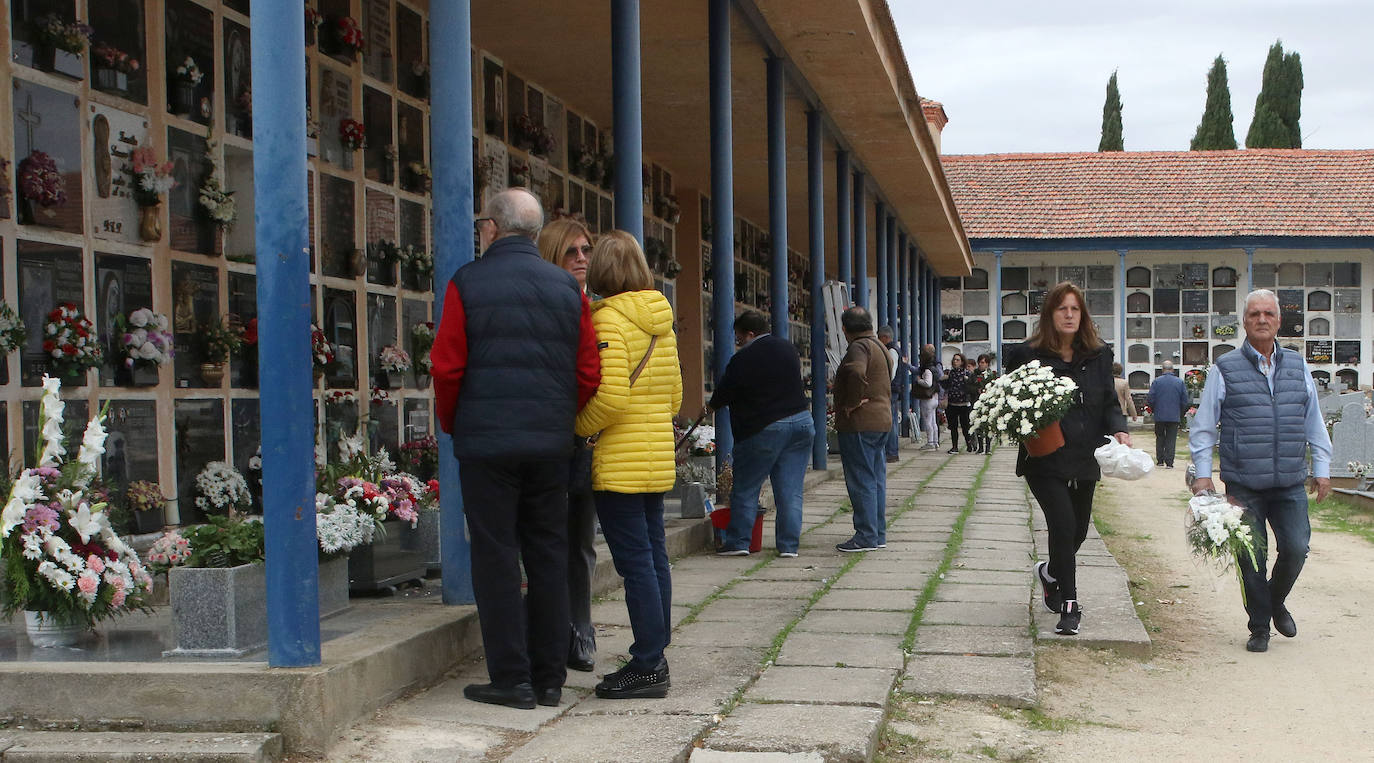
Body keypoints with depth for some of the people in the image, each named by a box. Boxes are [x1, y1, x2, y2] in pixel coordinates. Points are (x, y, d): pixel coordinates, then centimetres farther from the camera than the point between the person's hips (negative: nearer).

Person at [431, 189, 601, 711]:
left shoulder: (468, 283, -4)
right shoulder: (567, 287, 7)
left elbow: (448, 368, -6)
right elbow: (589, 373, 3)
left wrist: (451, 425, 10)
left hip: (486, 441, -4)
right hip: (550, 446, 4)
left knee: (495, 558, 2)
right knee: (548, 556, 10)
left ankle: (511, 679, 3)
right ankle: (550, 677, 14)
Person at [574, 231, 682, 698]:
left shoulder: (609, 318, -13)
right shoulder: (660, 320, 11)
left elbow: (610, 396, -19)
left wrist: (579, 427, -4)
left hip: (620, 462, -8)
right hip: (658, 458, 8)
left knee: (635, 562, -6)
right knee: (654, 556, 12)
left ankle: (647, 667, -3)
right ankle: (655, 655, 18)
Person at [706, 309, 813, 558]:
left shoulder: (742, 360, -12)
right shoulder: (788, 349, 9)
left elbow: (724, 393, -2)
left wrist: (712, 406, 20)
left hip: (763, 430, -6)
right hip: (802, 423, 6)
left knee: (745, 488, 6)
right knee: (791, 490, 7)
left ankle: (738, 541, 7)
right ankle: (789, 545, 6)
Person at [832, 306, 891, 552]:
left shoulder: (859, 347, -14)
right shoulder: (879, 347, 18)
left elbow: (856, 373, -33)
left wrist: (852, 403, -23)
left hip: (859, 423, -10)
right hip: (881, 419, 10)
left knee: (861, 480, -6)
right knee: (876, 479, 13)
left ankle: (866, 536, -4)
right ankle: (878, 534, 18)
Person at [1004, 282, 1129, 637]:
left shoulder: (1098, 356, 8)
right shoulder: (1026, 354, -4)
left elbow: (1109, 402, 11)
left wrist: (1118, 429, -8)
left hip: (1084, 460, 5)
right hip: (1044, 460, -5)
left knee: (1079, 531, 15)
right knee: (1064, 525, -15)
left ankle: (1050, 572, 47)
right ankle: (1069, 605, -3)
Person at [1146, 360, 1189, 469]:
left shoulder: (1156, 381, -6)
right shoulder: (1180, 382, -1)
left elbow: (1150, 399, -7)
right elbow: (1185, 401, 0)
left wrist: (1154, 410, 12)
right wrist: (1180, 413, 15)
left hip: (1159, 415, 0)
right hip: (1174, 416, 0)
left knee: (1160, 437, 14)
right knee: (1171, 439, 3)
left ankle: (1160, 460, 15)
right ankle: (1169, 462, -2)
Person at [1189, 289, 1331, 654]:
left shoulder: (1298, 367, 11)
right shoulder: (1225, 370, 0)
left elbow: (1314, 422, 17)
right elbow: (1203, 426, 3)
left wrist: (1322, 468, 13)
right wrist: (1202, 474, -2)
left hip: (1290, 484, 3)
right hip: (1244, 485, -2)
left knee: (1296, 548, -3)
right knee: (1252, 556, 1)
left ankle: (1276, 601, 27)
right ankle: (1259, 627, 16)